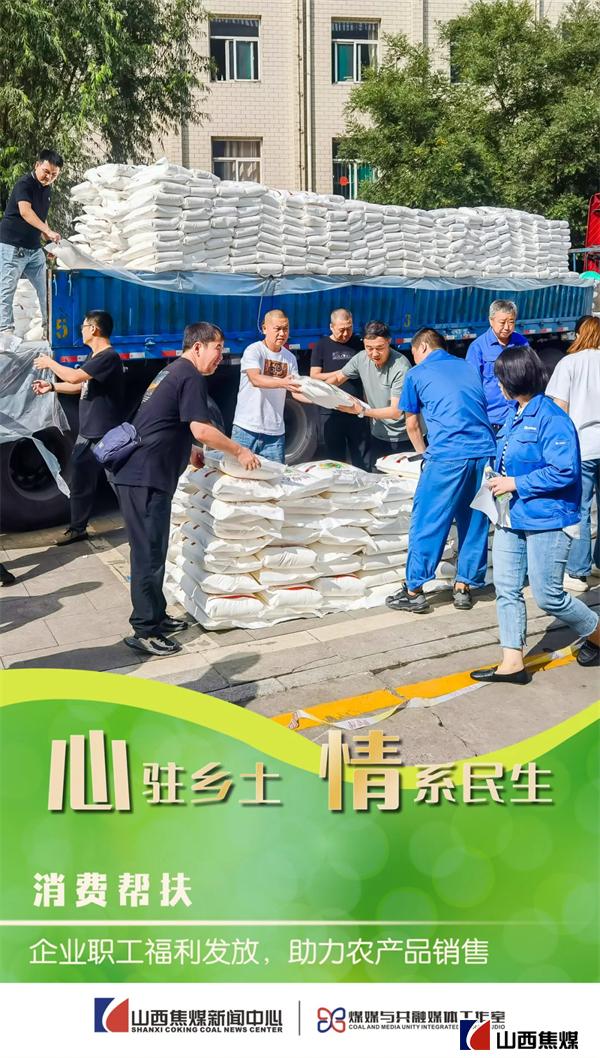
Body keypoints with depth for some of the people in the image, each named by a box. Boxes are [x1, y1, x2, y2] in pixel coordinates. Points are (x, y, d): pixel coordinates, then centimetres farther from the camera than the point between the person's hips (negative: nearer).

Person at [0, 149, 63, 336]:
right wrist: (48, 231, -41)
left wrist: (50, 242, 17)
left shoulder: (47, 189, 10)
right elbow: (25, 211, -32)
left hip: (33, 248, 8)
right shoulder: (24, 184, -15)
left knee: (46, 287, 7)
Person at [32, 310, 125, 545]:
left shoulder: (108, 357, -19)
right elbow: (81, 385, 25)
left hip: (106, 436, -10)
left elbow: (74, 376, -27)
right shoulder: (94, 357, 15)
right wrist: (51, 387, 16)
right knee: (81, 481, 14)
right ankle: (77, 529, 23)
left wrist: (49, 362, -11)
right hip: (87, 433, 10)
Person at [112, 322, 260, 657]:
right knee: (150, 554, -6)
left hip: (138, 475, 10)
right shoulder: (191, 377, -10)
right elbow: (201, 430, -18)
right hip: (147, 478, -10)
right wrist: (240, 451, -8)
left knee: (152, 550, 16)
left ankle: (156, 615, 26)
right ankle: (144, 631, -1)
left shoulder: (172, 371, 21)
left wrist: (190, 452, 32)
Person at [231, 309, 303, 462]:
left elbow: (296, 391, 7)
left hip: (275, 432, 5)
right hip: (247, 429, -4)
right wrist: (282, 383, -41)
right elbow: (255, 379, -24)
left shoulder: (290, 358, 10)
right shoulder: (253, 351, -7)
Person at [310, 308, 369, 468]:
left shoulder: (358, 344, 9)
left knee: (363, 460, 1)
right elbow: (314, 376, -1)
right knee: (335, 459, 6)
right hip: (331, 411, -1)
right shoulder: (322, 346, 4)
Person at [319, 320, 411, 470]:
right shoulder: (362, 358, -5)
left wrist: (362, 411, -31)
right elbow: (338, 377, 12)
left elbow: (395, 411, -23)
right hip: (377, 434, 6)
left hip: (401, 439, -6)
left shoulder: (401, 368, -23)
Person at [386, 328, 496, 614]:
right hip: (485, 451, 5)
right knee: (475, 522, 13)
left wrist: (425, 453, 35)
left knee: (426, 523, 3)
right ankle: (464, 587, 19)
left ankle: (414, 591, 7)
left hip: (448, 456, -5)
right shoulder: (469, 368, 21)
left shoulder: (416, 375, 10)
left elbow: (412, 426, 18)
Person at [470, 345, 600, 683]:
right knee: (507, 589, 7)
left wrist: (515, 484, -19)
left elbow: (564, 471, -23)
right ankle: (512, 663, 15)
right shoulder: (515, 415, 9)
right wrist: (499, 478, 4)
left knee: (547, 596, 1)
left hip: (546, 519, -9)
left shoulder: (551, 417, -18)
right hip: (512, 516, 9)